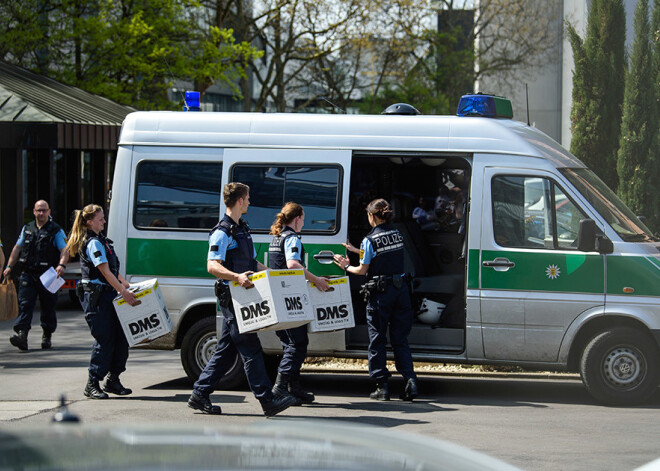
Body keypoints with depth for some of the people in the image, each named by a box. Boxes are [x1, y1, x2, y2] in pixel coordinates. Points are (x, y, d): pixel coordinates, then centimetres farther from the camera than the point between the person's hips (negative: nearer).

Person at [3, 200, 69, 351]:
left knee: (48, 307, 5)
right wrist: (9, 266, 12)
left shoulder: (56, 231, 1)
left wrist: (62, 265, -27)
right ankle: (21, 334, -22)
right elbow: (17, 248, 20)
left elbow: (64, 250, -9)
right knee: (24, 304, -12)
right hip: (28, 275, 2)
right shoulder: (27, 229, 13)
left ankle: (47, 336, 20)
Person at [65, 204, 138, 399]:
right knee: (104, 339, -8)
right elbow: (105, 272, -19)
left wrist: (125, 284, 19)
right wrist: (123, 292, -21)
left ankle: (113, 380, 15)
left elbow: (113, 269, 25)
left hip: (106, 294, 10)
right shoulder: (93, 243, -14)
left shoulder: (100, 240, 17)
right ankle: (92, 385, -2)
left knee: (119, 337, 7)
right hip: (95, 296, -10)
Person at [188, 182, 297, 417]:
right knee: (250, 347, -10)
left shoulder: (242, 229, 19)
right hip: (230, 295, -10)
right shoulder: (222, 232, -12)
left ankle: (199, 394, 16)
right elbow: (212, 266, -21)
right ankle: (267, 400, -10)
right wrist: (237, 277, -36)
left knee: (227, 349, 11)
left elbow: (252, 262, 28)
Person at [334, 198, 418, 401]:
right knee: (400, 339, 11)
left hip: (380, 292, -5)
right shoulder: (397, 235, 9)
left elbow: (363, 270, -6)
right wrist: (357, 251, 29)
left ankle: (382, 386, 5)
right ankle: (410, 379, -4)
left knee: (377, 339, 5)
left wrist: (346, 266, 13)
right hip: (401, 289, 5)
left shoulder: (370, 240, -10)